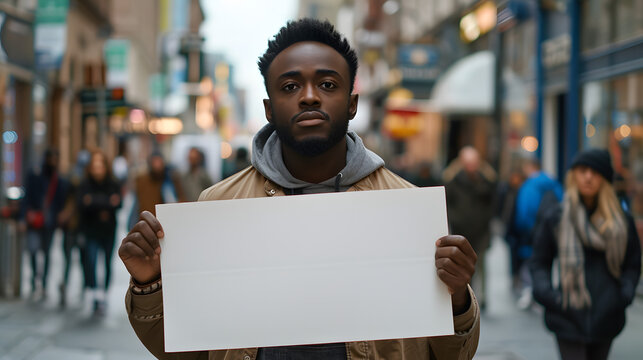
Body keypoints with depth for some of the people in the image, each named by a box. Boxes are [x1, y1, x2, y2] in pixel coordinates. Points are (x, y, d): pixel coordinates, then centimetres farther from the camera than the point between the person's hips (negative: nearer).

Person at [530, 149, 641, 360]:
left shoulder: (622, 221, 5)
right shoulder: (555, 218, 1)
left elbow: (632, 264, 13)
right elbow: (539, 262, 7)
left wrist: (624, 295, -4)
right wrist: (547, 294, -9)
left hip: (606, 318, 2)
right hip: (569, 317, -2)